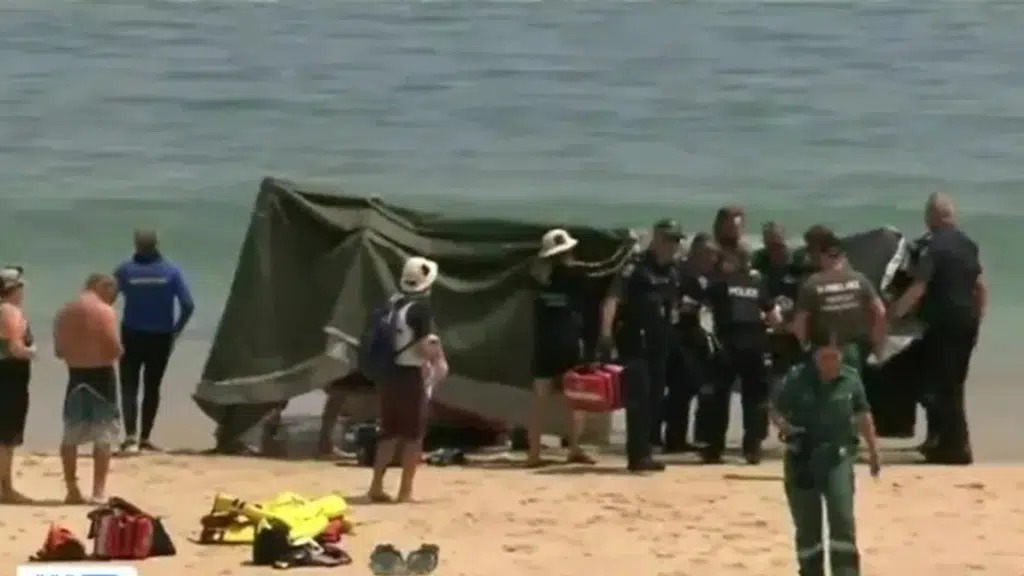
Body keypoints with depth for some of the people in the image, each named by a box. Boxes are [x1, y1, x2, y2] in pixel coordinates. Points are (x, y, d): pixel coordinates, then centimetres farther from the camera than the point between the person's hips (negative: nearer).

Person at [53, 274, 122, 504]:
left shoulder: (64, 312, 5)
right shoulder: (105, 312, -12)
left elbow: (59, 350, 8)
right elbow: (114, 348, -16)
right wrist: (118, 352, 5)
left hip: (75, 375, 5)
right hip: (101, 375, -5)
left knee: (71, 435, 12)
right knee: (103, 436, 2)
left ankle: (72, 490, 15)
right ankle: (99, 491, 1)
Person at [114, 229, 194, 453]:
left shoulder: (126, 270, -7)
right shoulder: (171, 271, -4)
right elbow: (188, 305, -7)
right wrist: (176, 330, 6)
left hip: (132, 336, -2)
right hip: (161, 338, 2)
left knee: (129, 386, 1)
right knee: (152, 387, 14)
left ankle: (131, 436, -16)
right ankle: (145, 438, 17)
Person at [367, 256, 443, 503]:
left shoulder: (390, 304, 8)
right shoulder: (420, 307, -13)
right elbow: (426, 347, -19)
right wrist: (438, 357, 2)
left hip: (387, 374, 7)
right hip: (409, 376, -7)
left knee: (389, 431, 17)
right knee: (413, 434, 3)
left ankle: (376, 485, 16)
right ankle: (406, 490, 2)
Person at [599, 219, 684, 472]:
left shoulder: (674, 272, 13)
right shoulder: (636, 267, -12)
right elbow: (612, 297, -23)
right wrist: (607, 330, -35)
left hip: (660, 342, 8)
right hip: (635, 340, -8)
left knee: (655, 397, 10)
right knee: (638, 397, -12)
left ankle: (644, 451, 17)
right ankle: (638, 454, -12)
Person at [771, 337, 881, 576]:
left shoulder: (851, 379, -3)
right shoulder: (797, 378, -9)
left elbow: (863, 415, 11)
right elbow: (776, 412, 1)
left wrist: (873, 451, 17)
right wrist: (786, 428, -20)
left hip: (837, 457, 0)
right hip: (802, 459, 0)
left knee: (842, 519, -13)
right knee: (807, 526, 7)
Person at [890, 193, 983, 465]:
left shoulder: (933, 247, -13)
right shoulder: (969, 244, 10)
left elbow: (918, 288, -19)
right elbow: (981, 286, 13)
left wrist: (894, 312, -13)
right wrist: (977, 319, 21)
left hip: (943, 323, -8)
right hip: (967, 321, 8)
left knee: (941, 385, -3)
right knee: (952, 384, 17)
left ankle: (956, 447, -5)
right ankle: (944, 442, 23)